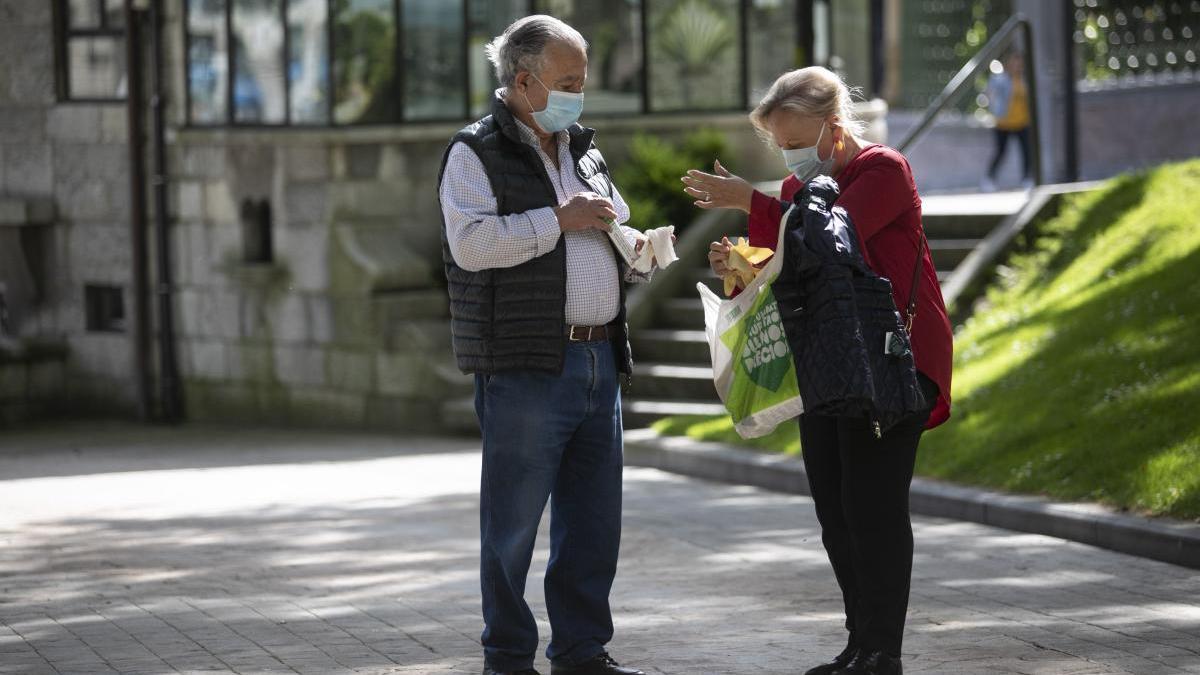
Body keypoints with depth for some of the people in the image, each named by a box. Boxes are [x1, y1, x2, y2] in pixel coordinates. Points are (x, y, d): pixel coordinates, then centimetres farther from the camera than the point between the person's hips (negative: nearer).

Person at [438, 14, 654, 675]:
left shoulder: (584, 154, 19)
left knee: (594, 520, 10)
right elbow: (471, 242, -19)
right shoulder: (476, 152, -4)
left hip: (598, 360, 7)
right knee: (513, 521, -1)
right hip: (525, 366, -7)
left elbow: (612, 242, 30)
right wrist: (559, 219, -16)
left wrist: (637, 255, 7)